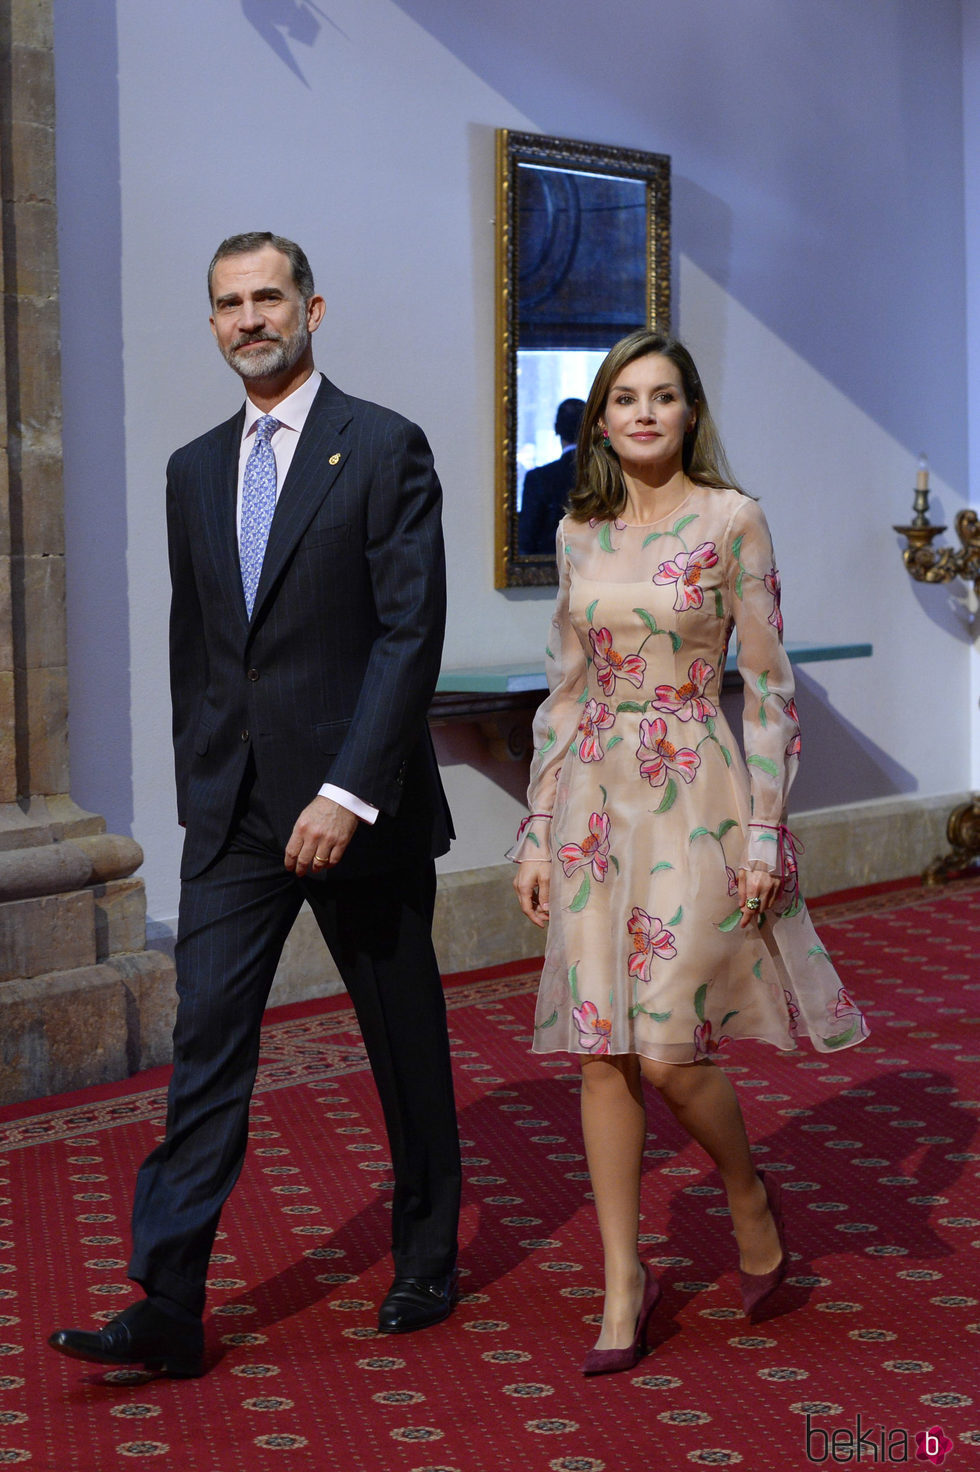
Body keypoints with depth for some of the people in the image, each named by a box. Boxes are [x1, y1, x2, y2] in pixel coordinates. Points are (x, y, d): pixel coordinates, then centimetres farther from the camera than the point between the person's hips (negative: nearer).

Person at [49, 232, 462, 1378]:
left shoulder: (384, 448, -6)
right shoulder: (194, 470, 12)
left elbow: (412, 630, -13)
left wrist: (348, 790, -20)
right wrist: (198, 787, 13)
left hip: (359, 808, -4)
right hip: (231, 813, 5)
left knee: (406, 1043, 10)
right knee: (206, 1043, -1)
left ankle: (426, 1262, 28)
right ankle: (166, 1306, 1)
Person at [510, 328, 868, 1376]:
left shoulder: (731, 520, -4)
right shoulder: (580, 533, 9)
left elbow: (769, 686, -4)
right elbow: (563, 691, 12)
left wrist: (766, 830, -10)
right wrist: (537, 830, 7)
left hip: (693, 798, -4)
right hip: (595, 798, 4)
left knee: (669, 1050, -8)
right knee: (601, 1048, 2)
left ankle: (750, 1198, 23)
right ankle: (624, 1281, 12)